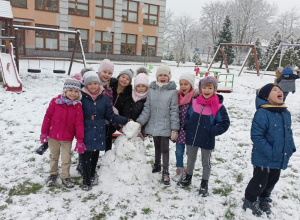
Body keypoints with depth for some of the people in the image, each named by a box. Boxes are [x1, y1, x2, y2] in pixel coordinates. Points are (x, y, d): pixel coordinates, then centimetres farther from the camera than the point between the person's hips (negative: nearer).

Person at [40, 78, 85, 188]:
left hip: (67, 138, 0)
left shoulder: (77, 106, -10)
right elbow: (48, 117, -4)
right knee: (54, 157, 19)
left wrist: (80, 140, -12)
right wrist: (44, 132, -2)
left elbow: (79, 123, -9)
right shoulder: (55, 102, -12)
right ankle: (53, 174, 38)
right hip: (53, 136, 0)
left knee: (66, 159, 9)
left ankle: (65, 177, 28)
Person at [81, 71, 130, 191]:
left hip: (99, 131, 3)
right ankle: (86, 181, 17)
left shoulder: (104, 97, 1)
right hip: (86, 131, -3)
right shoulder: (82, 97, -6)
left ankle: (92, 174, 40)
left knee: (95, 154, 14)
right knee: (86, 155, -1)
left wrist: (125, 121, -3)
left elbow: (110, 115, 4)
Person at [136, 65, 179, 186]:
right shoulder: (152, 89, 1)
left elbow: (174, 111, -9)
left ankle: (165, 173, 19)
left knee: (164, 149, 4)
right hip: (153, 125, 4)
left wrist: (175, 129, -12)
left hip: (165, 127, -4)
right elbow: (147, 108, 2)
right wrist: (140, 122, -8)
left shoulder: (172, 91, -9)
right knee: (157, 147, 21)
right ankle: (157, 165, 43)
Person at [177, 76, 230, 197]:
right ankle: (188, 178, 43)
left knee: (206, 162, 14)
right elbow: (188, 116, 11)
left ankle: (204, 185, 31)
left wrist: (212, 131, -16)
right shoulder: (194, 102, -3)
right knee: (190, 159, 21)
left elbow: (225, 123, -8)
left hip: (207, 140, -3)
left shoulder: (218, 106, -13)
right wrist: (189, 127, -2)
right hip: (191, 137, 4)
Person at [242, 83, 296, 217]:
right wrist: (269, 152, -25)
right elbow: (256, 136, -25)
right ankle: (250, 201, 31)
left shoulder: (286, 113, 2)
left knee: (272, 180, 23)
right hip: (263, 159, -7)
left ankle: (264, 199, 46)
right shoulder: (262, 114, -23)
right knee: (260, 182, 7)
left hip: (280, 158, 8)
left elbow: (289, 133, 15)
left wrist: (291, 148, 6)